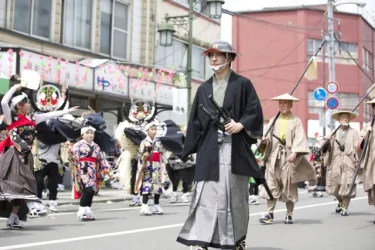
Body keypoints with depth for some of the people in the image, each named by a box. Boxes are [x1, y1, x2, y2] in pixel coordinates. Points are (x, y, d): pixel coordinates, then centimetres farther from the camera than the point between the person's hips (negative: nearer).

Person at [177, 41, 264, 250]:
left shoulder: (242, 84, 5)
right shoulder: (204, 89, 15)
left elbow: (255, 111, -1)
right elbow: (195, 122, 13)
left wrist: (241, 125, -18)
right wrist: (188, 151, 8)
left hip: (235, 148, -2)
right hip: (210, 149, 3)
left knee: (236, 194, 3)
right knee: (207, 194, -6)